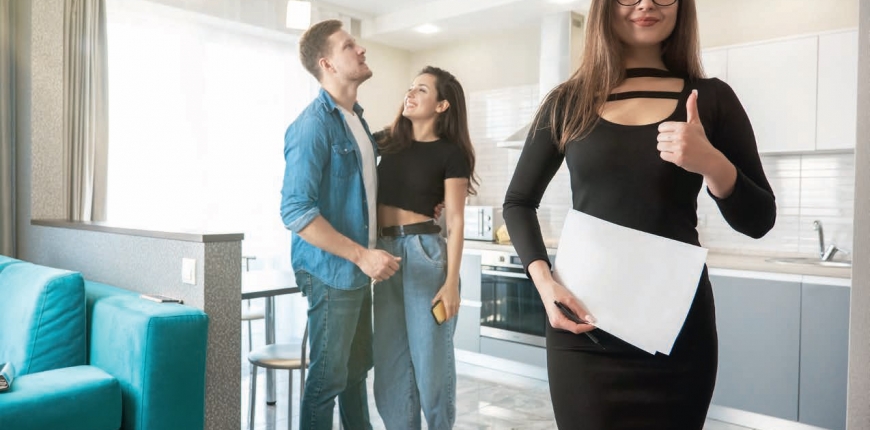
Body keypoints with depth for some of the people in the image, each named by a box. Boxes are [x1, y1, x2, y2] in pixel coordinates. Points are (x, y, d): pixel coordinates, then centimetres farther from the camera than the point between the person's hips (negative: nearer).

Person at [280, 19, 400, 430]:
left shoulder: (357, 118, 12)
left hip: (357, 269, 8)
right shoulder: (314, 125, -15)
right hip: (331, 271, -8)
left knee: (357, 368, 18)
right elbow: (295, 211, -21)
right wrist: (362, 255, -22)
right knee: (329, 376, 4)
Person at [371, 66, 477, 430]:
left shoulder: (450, 153, -3)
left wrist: (451, 281, -11)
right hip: (384, 254, 5)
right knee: (390, 359, 11)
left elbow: (455, 221, -6)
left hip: (425, 253, -5)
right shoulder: (385, 141, 10)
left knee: (431, 356, 4)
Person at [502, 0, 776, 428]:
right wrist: (543, 281, -6)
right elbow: (518, 202, 9)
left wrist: (712, 163, -17)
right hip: (582, 321, 0)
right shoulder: (567, 102, 3)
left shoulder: (710, 98, 2)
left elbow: (758, 221, 3)